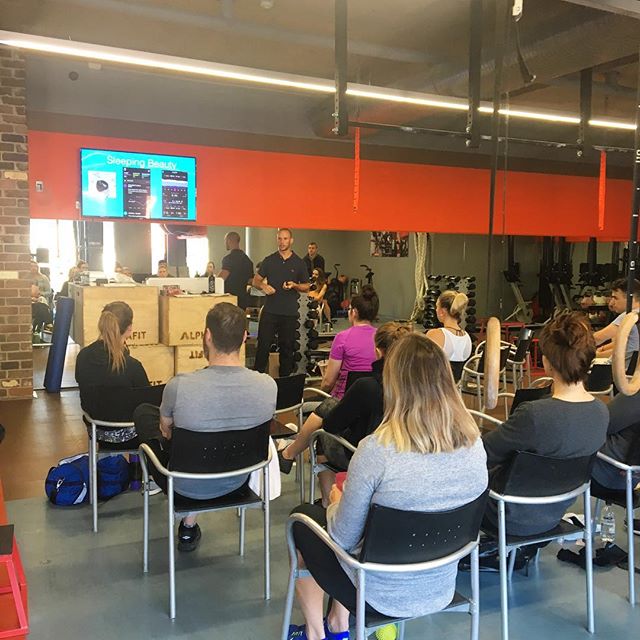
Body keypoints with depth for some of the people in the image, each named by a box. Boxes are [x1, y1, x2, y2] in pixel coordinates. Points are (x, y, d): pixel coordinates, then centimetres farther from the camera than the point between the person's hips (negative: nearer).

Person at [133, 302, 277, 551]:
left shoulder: (179, 386, -29)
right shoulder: (268, 385, -21)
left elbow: (165, 429, -7)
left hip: (188, 486, -2)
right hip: (237, 481, 3)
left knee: (144, 412, 18)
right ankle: (188, 525, 29)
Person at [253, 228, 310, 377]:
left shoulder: (299, 263, 6)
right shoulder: (269, 260, 7)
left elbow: (306, 287, 10)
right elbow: (255, 281, 12)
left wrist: (294, 285, -10)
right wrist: (263, 286, -10)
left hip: (290, 313, 0)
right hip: (270, 310, 0)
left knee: (287, 348, 6)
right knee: (263, 345, -2)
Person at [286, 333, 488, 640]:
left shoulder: (376, 450, -29)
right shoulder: (474, 444, -12)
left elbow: (344, 539, -17)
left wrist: (337, 501, 5)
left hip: (382, 597, -5)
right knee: (333, 516, 28)